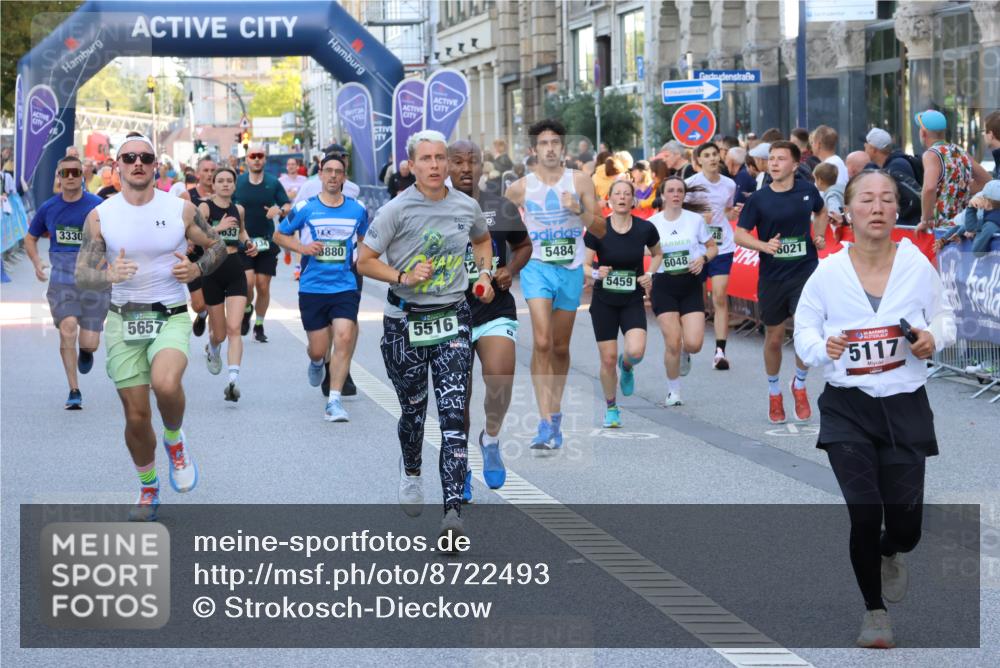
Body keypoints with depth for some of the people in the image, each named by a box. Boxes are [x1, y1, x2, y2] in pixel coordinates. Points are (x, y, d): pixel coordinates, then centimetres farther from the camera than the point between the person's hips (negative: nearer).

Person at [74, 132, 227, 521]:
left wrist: (197, 270, -11)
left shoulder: (181, 210, -3)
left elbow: (218, 246, 10)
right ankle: (148, 488, 30)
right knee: (136, 416, 4)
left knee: (166, 384, -32)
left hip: (171, 317, -2)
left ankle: (175, 439, 1)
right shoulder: (100, 217, -2)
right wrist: (108, 275, -26)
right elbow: (82, 275, -3)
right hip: (124, 320, 2)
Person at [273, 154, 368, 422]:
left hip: (346, 287, 1)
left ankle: (334, 401, -13)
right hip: (312, 288, -1)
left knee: (344, 339, -18)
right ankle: (317, 362, 44)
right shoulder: (305, 208, -2)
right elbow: (279, 235, 9)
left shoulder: (357, 210, 4)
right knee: (319, 349, 4)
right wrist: (302, 247, -8)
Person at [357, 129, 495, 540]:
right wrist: (403, 277, -19)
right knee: (413, 409, 12)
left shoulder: (467, 207, 3)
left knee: (454, 414, -12)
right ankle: (410, 472, 45)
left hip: (453, 319, 1)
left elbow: (482, 240, 25)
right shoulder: (396, 210, -8)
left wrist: (485, 274, 9)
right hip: (405, 319, -1)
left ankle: (453, 510, -18)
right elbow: (364, 261, -5)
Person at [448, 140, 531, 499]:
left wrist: (510, 270, -1)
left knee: (500, 379, -22)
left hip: (496, 311, 0)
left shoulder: (502, 208, 2)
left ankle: (491, 440, 7)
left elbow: (524, 246, 18)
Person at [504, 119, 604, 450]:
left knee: (560, 347, 12)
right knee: (541, 342, -17)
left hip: (571, 270, 2)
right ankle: (545, 422, -21)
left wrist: (579, 210, -16)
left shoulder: (580, 182, 1)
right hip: (536, 267, -2)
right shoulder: (520, 188, 0)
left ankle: (555, 412, 30)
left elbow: (601, 230, 0)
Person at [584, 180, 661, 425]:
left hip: (633, 302, 0)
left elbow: (657, 254, 13)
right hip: (604, 302, 0)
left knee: (636, 351, -21)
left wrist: (650, 274, -4)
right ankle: (611, 408, 21)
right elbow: (583, 265, -6)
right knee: (608, 359, -1)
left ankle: (626, 367, 18)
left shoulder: (645, 228, -6)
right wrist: (596, 273, -27)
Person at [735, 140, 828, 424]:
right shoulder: (759, 199, -6)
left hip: (805, 271, 0)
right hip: (772, 276, 0)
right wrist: (764, 245, -20)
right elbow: (740, 234, -3)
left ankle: (799, 384, 11)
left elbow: (820, 212, 22)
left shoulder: (807, 190, -1)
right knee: (774, 338, 11)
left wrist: (819, 235, 5)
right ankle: (774, 392, 34)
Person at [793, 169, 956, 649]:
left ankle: (889, 555, 41)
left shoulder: (917, 266, -6)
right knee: (865, 515, -9)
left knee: (905, 524, 0)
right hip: (848, 408, -1)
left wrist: (933, 337, -14)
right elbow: (804, 331, 3)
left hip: (905, 407, 1)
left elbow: (944, 318, 8)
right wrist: (824, 348, -19)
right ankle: (874, 612, 16)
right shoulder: (827, 273, -7)